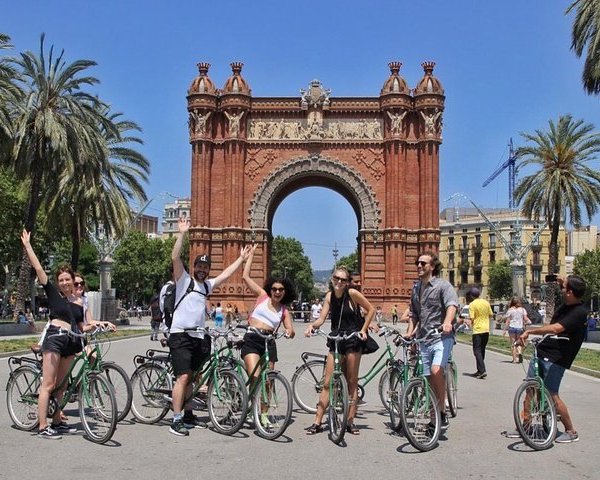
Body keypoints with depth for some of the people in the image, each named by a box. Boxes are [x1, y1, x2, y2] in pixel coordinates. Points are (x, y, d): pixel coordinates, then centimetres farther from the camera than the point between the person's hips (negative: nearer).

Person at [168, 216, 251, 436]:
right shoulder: (184, 280, 0)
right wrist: (182, 233, -17)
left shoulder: (208, 285, 17)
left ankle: (187, 414, 24)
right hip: (180, 336, -6)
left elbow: (226, 273, 25)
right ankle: (176, 420, -11)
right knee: (182, 377, -13)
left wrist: (241, 258, 27)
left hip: (198, 337, 7)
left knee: (189, 378, 14)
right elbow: (175, 257, -12)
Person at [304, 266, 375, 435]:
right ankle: (317, 422, 5)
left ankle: (350, 421, 15)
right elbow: (322, 319, -2)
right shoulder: (329, 296, 3)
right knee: (327, 383, 2)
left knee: (352, 382, 4)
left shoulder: (352, 293, -9)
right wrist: (312, 325, -22)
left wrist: (363, 330, -6)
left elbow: (371, 310, -1)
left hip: (353, 340, -4)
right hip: (335, 340, 4)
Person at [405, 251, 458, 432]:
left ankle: (442, 411, -10)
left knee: (436, 370, -25)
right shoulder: (416, 288, 15)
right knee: (430, 377, 7)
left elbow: (452, 304, -23)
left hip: (441, 337, -6)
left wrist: (447, 322, -42)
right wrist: (409, 332, 10)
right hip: (424, 338, 6)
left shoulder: (442, 285, -6)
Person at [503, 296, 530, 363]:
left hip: (512, 327, -1)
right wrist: (528, 322, 22)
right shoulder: (522, 310, 4)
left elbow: (507, 321, -2)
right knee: (519, 343, 13)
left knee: (513, 343, 5)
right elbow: (525, 319, 0)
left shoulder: (510, 310, -1)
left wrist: (505, 329, 2)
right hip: (520, 327, 1)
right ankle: (520, 353, -15)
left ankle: (515, 359, 1)